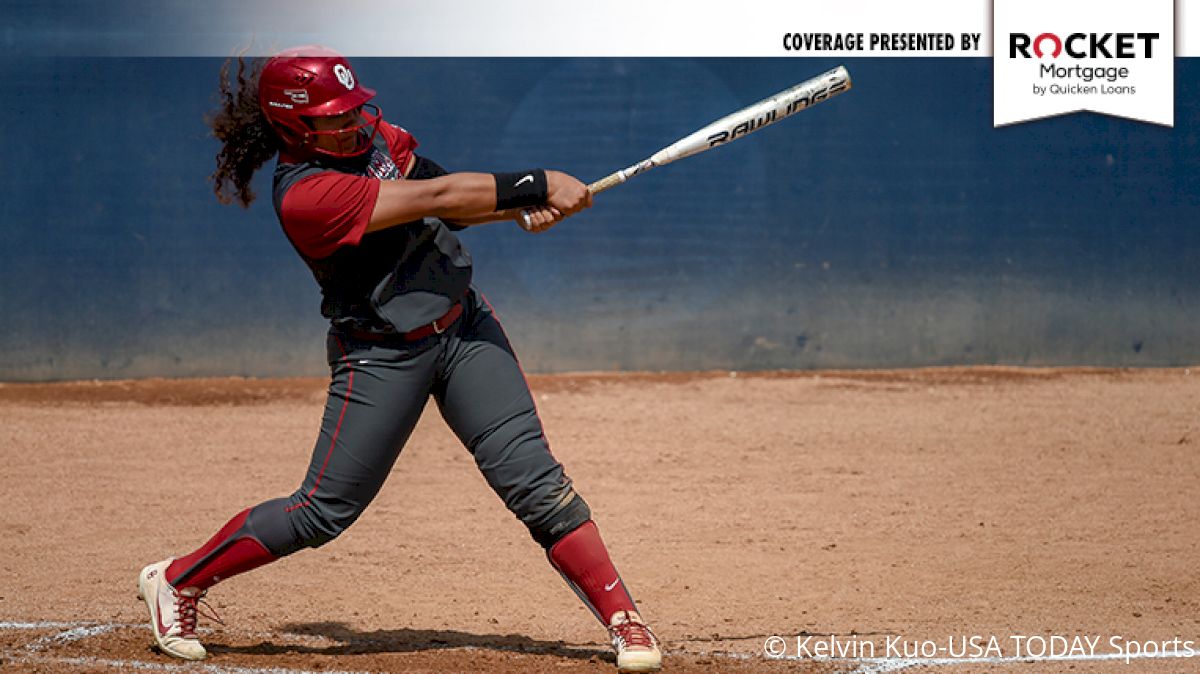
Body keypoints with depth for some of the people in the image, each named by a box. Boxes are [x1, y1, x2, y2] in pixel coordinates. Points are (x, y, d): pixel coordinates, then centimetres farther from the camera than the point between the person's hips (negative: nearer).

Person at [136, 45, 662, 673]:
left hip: (464, 325, 6)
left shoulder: (368, 129, -1)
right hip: (382, 355, -6)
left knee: (536, 483, -4)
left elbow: (448, 205, 4)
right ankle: (177, 581, 20)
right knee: (325, 510, 1)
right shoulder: (304, 194, -25)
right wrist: (539, 185, -22)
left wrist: (520, 208, -14)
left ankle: (623, 620, -2)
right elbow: (436, 197, -26)